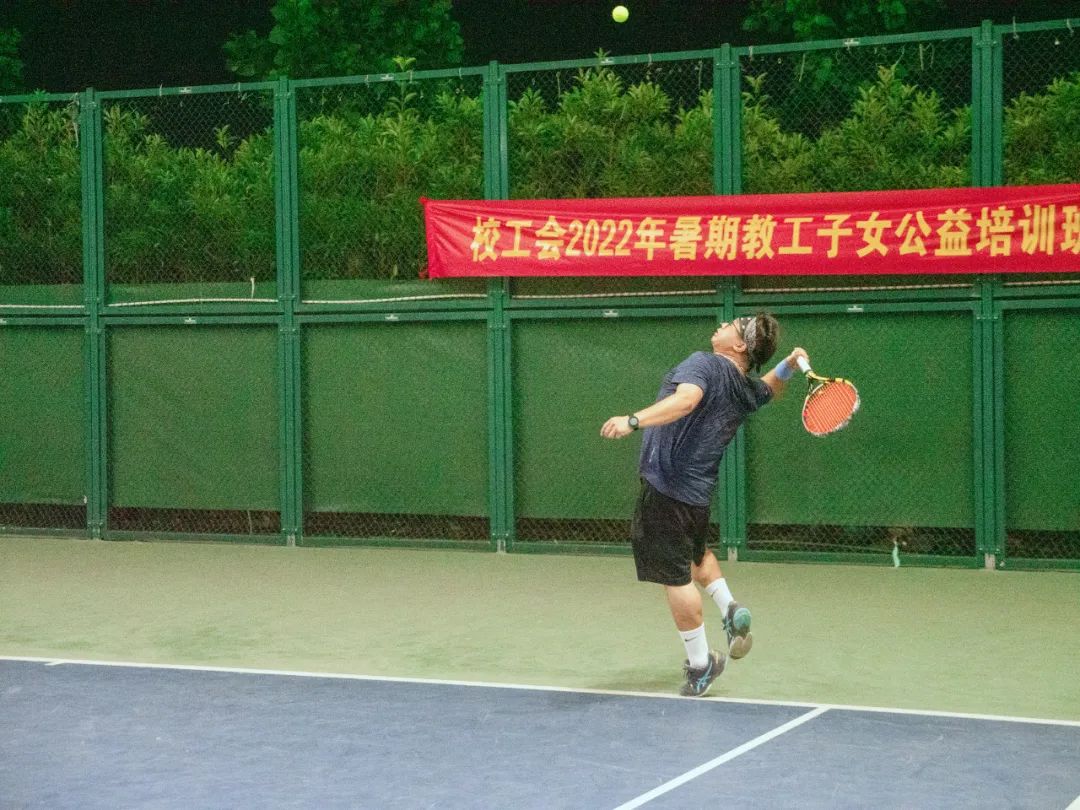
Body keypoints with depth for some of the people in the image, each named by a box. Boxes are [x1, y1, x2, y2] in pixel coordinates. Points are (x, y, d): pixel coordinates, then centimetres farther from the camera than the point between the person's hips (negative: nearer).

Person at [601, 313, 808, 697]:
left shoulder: (704, 364, -14)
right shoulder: (747, 390, 9)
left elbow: (687, 399, -35)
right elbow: (769, 387, 34)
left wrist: (633, 420, -47)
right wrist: (790, 364, 16)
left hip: (665, 487, -8)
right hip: (699, 490, 8)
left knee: (676, 576, 1)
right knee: (695, 552, 37)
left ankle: (700, 663, 8)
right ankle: (729, 608, 22)